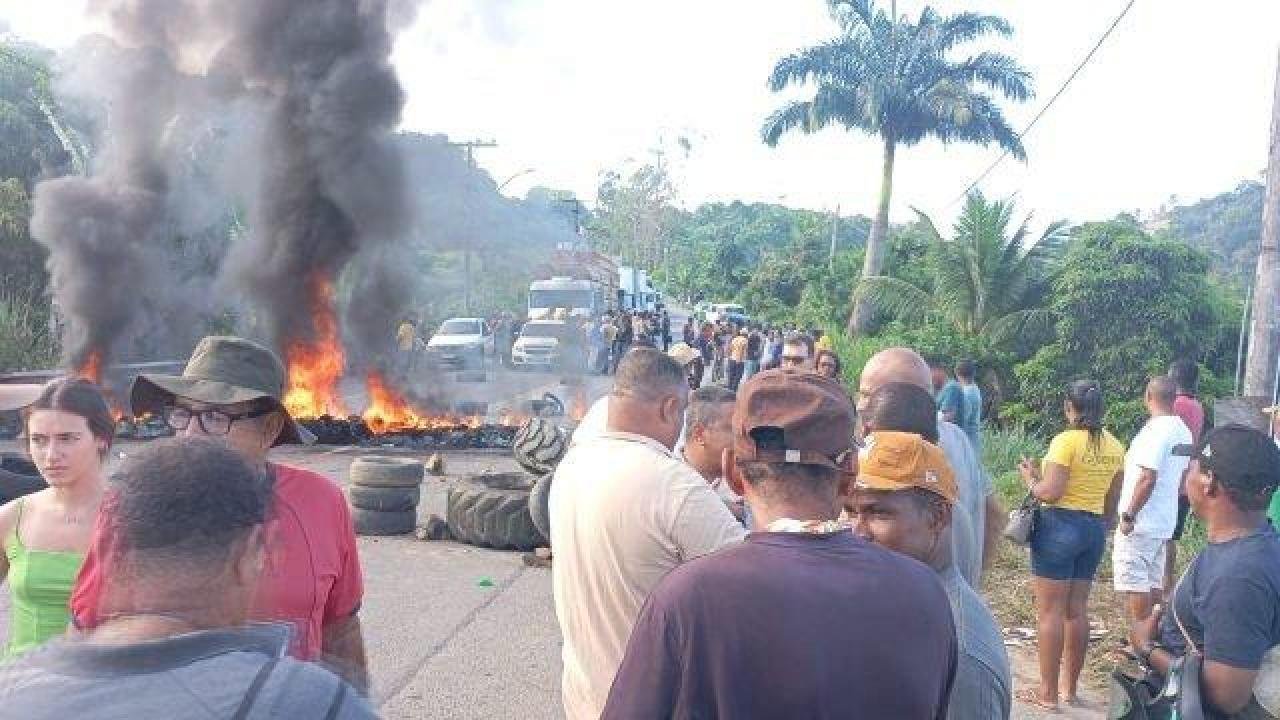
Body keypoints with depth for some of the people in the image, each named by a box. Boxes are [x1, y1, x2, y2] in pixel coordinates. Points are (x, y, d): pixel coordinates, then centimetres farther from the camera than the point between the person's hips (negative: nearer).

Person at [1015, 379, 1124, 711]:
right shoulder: (1114, 446, 6)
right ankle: (1070, 688, 23)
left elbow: (1051, 493, -20)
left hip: (1060, 526, -7)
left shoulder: (1066, 440, -15)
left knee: (1050, 611, 1)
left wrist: (1029, 478, -2)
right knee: (1076, 610, 15)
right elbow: (1111, 502, 13)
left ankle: (1047, 692, 7)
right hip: (1094, 528, 7)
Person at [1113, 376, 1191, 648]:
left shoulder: (1155, 431, -19)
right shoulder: (1183, 431, 9)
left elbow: (1148, 478, -24)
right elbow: (1184, 475, 17)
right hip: (1164, 522, 9)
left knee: (1134, 588, -2)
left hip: (1140, 523, -9)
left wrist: (1128, 517, -18)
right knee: (1153, 585, 17)